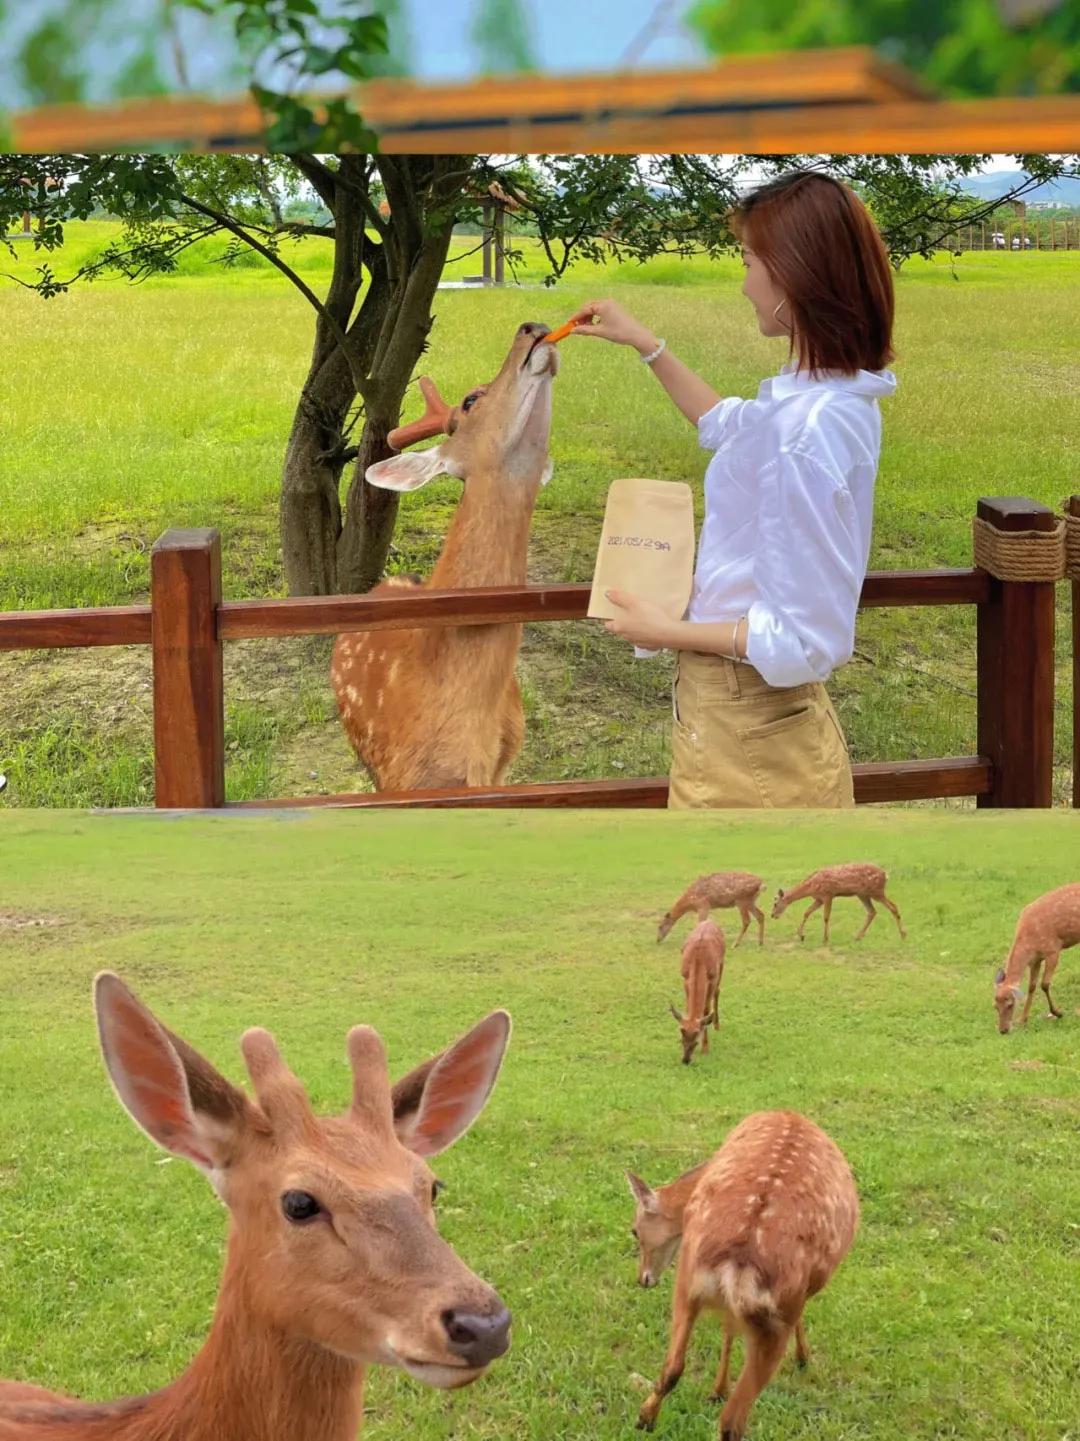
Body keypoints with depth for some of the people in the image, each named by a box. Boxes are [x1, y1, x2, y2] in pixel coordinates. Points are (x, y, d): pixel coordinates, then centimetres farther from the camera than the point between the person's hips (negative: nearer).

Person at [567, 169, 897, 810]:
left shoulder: (803, 433, -29)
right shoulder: (842, 394, 1)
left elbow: (804, 640, -27)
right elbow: (728, 425, 26)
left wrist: (667, 632, -16)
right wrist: (646, 344, 25)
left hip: (745, 724, -9)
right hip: (770, 712, 9)